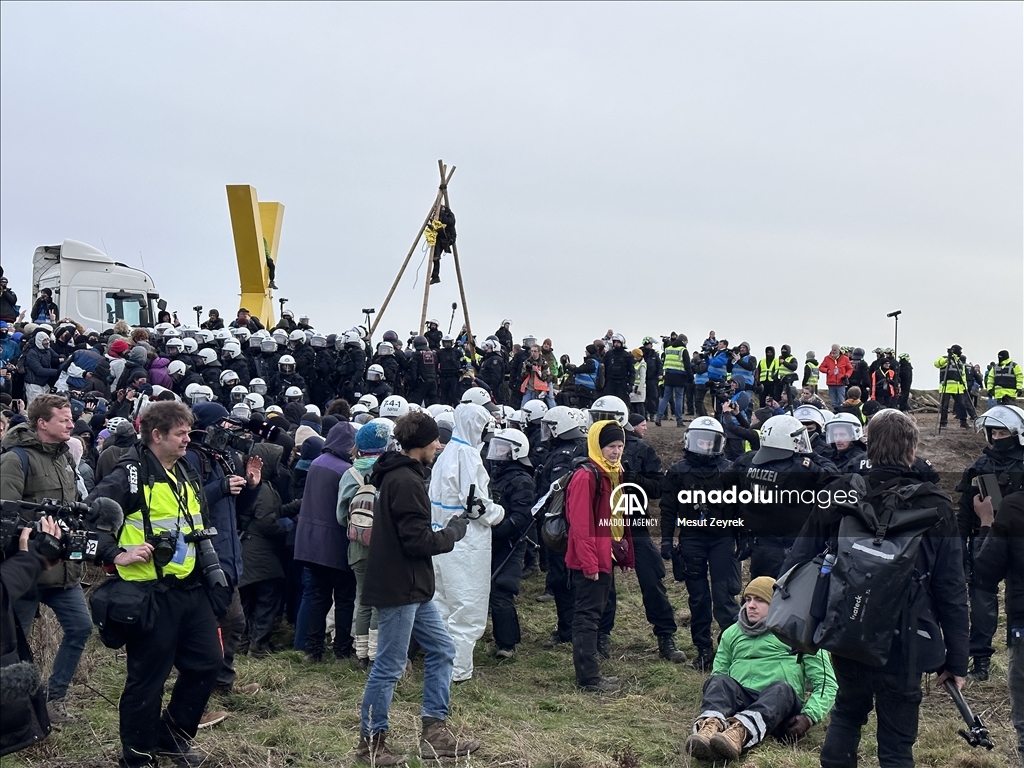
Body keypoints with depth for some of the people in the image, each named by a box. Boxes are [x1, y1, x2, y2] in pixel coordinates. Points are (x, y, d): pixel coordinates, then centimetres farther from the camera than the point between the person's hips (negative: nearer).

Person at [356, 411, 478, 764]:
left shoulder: (398, 474, 13)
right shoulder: (406, 482, -20)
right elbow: (418, 541, -23)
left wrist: (448, 530, 9)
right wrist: (453, 532, -7)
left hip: (413, 587, 11)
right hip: (398, 589, -11)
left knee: (442, 649, 15)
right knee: (389, 666, 0)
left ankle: (435, 733, 21)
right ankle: (371, 742, 12)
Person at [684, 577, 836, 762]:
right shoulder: (732, 633, 27)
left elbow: (827, 684, 9)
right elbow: (718, 672, 26)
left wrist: (809, 716, -9)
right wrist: (710, 702, 2)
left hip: (780, 704, -2)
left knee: (782, 688, -36)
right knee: (720, 681, -29)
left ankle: (740, 732, -64)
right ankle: (709, 725, -61)